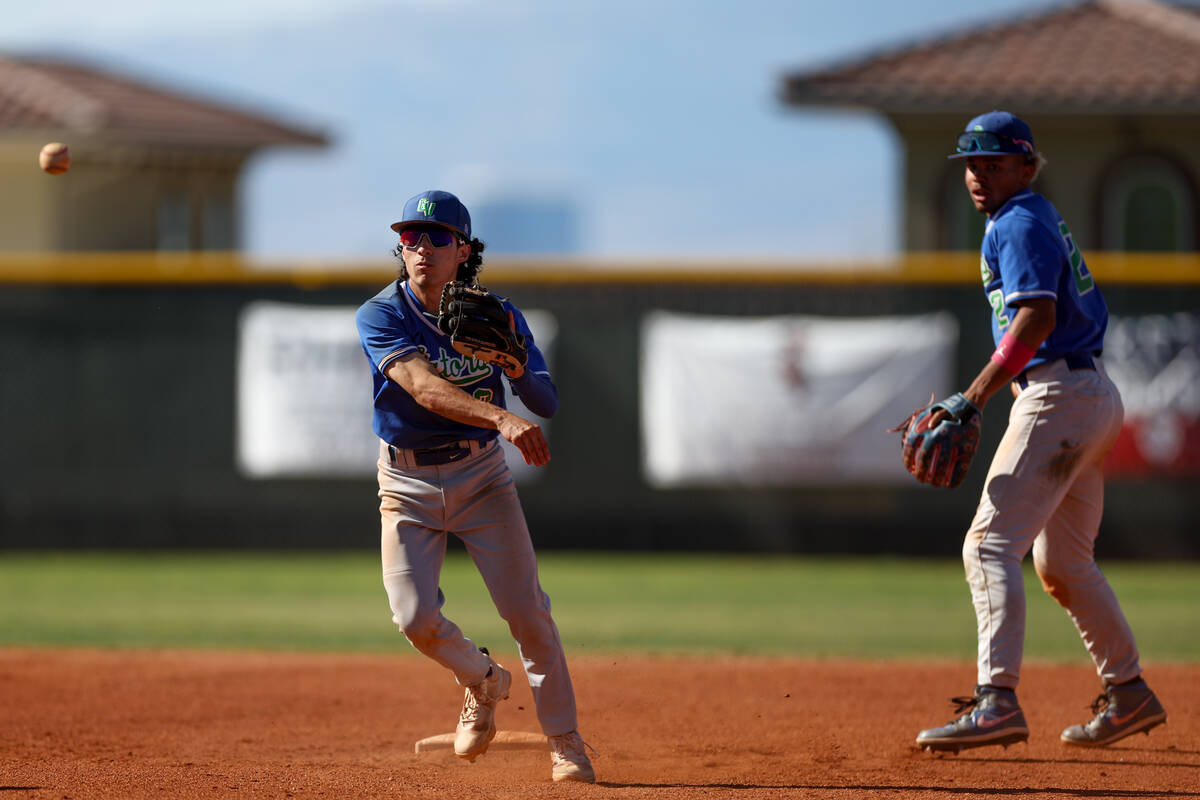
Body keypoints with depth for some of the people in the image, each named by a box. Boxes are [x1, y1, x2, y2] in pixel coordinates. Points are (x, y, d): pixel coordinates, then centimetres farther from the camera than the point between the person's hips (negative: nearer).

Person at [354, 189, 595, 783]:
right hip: (408, 482, -1)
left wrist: (516, 367, -30)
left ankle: (564, 742, 6)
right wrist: (501, 417, -48)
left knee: (526, 609, -9)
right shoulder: (381, 316, -15)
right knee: (415, 617, -13)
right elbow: (422, 385, -32)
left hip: (481, 474, 1)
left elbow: (548, 404, -7)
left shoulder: (497, 315, -6)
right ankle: (482, 683, 20)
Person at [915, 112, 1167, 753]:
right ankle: (1129, 694, 27)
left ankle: (997, 701, -28)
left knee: (990, 545, -17)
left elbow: (1037, 315, -25)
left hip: (1058, 398, -11)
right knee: (1060, 563, 21)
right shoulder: (1036, 220, 20)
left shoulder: (1020, 224, -10)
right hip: (1093, 393, 11)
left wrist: (979, 392, -29)